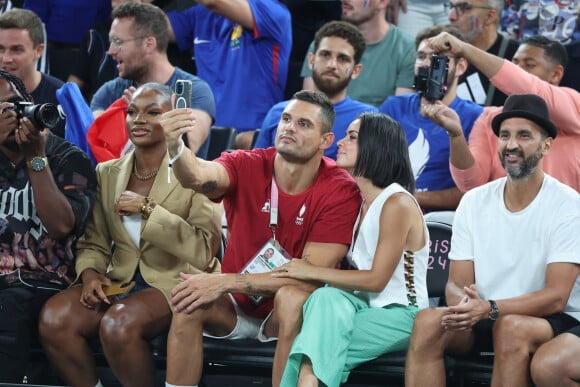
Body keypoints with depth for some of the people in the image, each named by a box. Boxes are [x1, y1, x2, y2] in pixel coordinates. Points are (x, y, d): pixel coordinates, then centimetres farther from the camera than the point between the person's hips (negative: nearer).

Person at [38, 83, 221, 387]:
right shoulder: (107, 173, 12)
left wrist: (148, 209, -17)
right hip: (119, 281, 5)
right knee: (53, 318, -24)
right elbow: (94, 244, 14)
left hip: (173, 282, -5)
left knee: (118, 324, -35)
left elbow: (203, 252, -14)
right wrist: (89, 273, -9)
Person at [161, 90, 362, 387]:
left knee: (293, 297, -34)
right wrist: (174, 147, -56)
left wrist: (225, 282, -25)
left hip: (287, 309, -2)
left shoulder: (341, 192, -15)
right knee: (188, 302, -27)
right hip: (236, 306, 2)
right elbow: (200, 177, -32)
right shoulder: (247, 166, -9)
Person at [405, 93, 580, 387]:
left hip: (553, 321, -4)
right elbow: (456, 284, 2)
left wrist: (490, 308, -31)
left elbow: (556, 297, -16)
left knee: (511, 327, -37)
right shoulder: (474, 202, 5)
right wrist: (463, 304, -24)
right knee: (427, 321, -25)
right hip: (484, 319, 4)